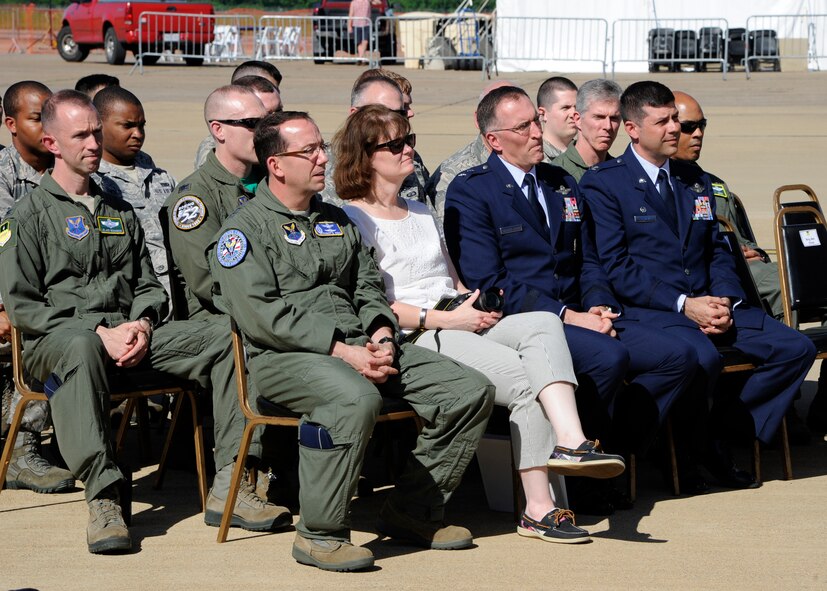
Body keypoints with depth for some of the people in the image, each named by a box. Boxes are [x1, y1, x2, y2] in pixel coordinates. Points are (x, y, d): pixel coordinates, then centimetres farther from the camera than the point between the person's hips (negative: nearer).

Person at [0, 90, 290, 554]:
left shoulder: (120, 212, 24)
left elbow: (148, 284, 22)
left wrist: (142, 325, -4)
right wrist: (101, 332, -14)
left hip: (128, 332, 5)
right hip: (54, 339, -5)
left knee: (223, 338, -17)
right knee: (81, 347, -43)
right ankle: (103, 496, -47)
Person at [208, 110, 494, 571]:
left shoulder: (337, 221, 24)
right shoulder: (244, 230, 0)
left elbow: (368, 286, 22)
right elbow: (261, 314, -12)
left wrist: (381, 336, -2)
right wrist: (343, 351, -18)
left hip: (360, 346, 8)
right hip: (285, 356, -7)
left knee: (471, 390, -6)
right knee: (356, 399, -41)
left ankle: (413, 510, 6)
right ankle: (320, 534, -26)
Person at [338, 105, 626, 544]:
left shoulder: (422, 212, 28)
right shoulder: (352, 219, 1)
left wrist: (476, 306, 5)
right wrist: (444, 319, -15)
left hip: (460, 325, 7)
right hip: (411, 341, -7)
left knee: (543, 324, -24)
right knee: (526, 377, -27)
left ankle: (570, 442, -43)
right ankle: (538, 507, -27)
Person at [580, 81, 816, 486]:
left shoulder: (695, 180, 21)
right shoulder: (602, 184, -1)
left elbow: (717, 252, 18)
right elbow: (615, 267, -9)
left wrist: (725, 303, -3)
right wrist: (683, 304, -17)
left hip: (708, 303, 7)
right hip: (647, 309, -7)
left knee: (795, 348, -12)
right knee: (702, 358, -37)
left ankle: (721, 430, -3)